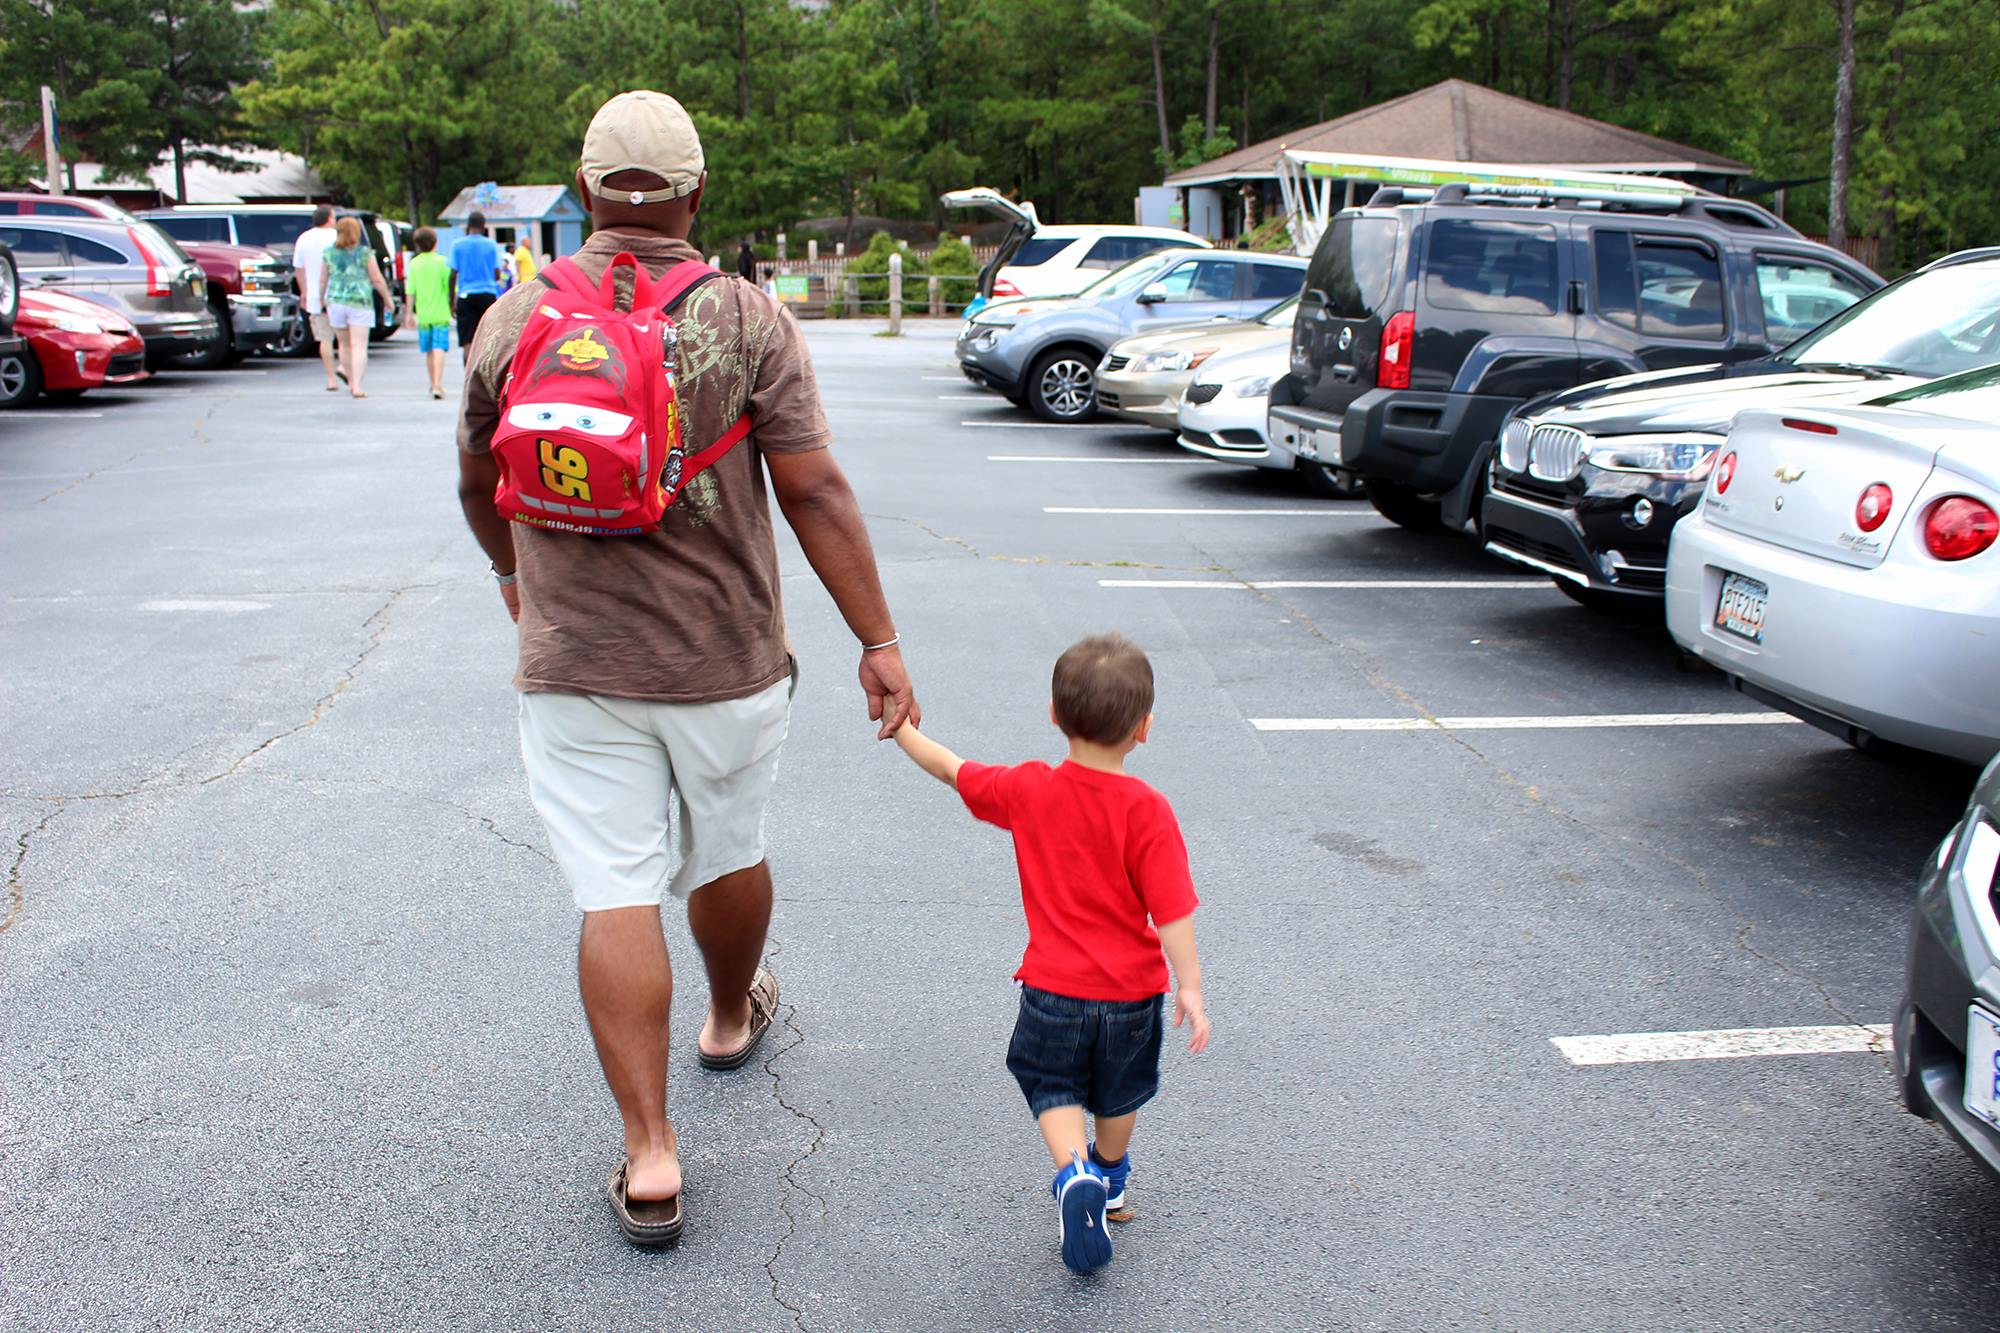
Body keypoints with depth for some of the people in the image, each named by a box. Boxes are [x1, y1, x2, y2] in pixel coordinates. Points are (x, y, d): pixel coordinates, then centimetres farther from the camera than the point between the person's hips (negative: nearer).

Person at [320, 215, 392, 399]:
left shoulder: (329, 254, 4)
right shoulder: (364, 253, -5)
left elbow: (322, 281, 8)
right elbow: (377, 280, -4)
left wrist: (322, 301, 19)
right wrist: (388, 298, 8)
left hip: (335, 302, 3)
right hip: (360, 302, -3)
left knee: (345, 344, 17)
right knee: (359, 345, -5)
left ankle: (351, 382, 26)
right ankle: (357, 386, -15)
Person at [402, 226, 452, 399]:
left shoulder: (414, 263, 4)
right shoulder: (442, 261, -5)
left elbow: (410, 291, 3)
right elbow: (450, 286, -5)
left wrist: (410, 313, 10)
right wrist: (452, 307, 8)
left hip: (423, 314, 3)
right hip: (441, 313, -3)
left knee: (429, 351, 15)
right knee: (439, 348, -9)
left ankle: (434, 384, 26)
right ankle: (437, 384, -24)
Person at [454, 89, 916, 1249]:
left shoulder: (517, 316, 0)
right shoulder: (750, 321, -8)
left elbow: (479, 484, 12)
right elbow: (816, 495, -12)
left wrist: (512, 572, 32)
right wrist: (879, 643, -7)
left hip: (573, 663, 1)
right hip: (727, 659, 0)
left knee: (616, 897, 2)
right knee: (730, 852, 22)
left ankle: (648, 1153, 4)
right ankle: (733, 1017, 47)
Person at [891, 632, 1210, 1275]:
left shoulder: (1027, 790, -9)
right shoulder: (1147, 811, -18)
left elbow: (951, 770, 6)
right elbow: (1171, 909, -21)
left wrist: (901, 727, 20)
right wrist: (1189, 986, -14)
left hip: (1052, 990, 0)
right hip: (1131, 994, 0)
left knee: (1055, 1091, 17)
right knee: (1118, 1099, 24)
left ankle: (1074, 1174, -9)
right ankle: (1108, 1188, 44)